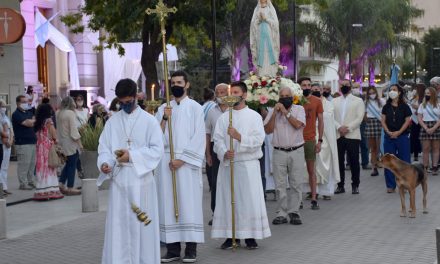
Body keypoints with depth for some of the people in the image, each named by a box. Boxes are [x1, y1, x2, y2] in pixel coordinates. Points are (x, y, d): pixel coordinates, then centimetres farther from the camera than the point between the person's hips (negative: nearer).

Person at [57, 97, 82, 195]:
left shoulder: (59, 113, 8)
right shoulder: (70, 113, -14)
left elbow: (58, 128, 10)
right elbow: (74, 130, -17)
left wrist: (60, 140, 15)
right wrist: (79, 143, -13)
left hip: (62, 142, 8)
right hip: (71, 143, -8)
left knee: (68, 164, 19)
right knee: (72, 165, 0)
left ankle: (61, 184, 13)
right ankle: (70, 188, 3)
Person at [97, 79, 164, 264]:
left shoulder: (148, 120, -1)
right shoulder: (112, 122, 8)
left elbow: (157, 150, -6)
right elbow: (104, 148, 6)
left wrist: (132, 155, -16)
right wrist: (104, 162, -15)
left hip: (141, 179, -3)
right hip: (118, 180, 3)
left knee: (141, 223, 1)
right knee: (118, 223, 3)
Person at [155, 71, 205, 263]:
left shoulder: (195, 108, 2)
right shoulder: (163, 109, 13)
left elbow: (198, 137, -5)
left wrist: (182, 158, -12)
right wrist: (164, 119, -9)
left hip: (187, 162, -4)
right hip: (166, 162, 4)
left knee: (189, 203, -5)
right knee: (168, 204, 2)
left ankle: (191, 248, -2)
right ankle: (173, 247, 5)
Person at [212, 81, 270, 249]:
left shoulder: (254, 116, 4)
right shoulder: (223, 117, 11)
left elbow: (258, 140, -6)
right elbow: (218, 139, 3)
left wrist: (239, 136, -18)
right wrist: (224, 153, -15)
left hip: (248, 164, -3)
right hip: (227, 164, 3)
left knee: (249, 200, -4)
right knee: (228, 199, 2)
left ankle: (250, 236, 4)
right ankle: (230, 235, 10)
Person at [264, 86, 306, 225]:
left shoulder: (299, 109, 5)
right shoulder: (273, 111, 9)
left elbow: (298, 125, -12)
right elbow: (268, 130, -1)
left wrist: (285, 112, -10)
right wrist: (275, 113, -8)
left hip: (296, 151, -1)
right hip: (279, 152, 1)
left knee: (296, 184, 1)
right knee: (280, 185, 0)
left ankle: (293, 212, 8)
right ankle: (281, 214, 5)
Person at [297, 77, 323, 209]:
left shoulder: (317, 101, 2)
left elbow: (320, 121, 4)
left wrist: (320, 140, -1)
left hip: (310, 140, 0)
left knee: (311, 170, 5)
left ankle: (314, 198, 9)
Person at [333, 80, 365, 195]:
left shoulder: (358, 101, 5)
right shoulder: (335, 101, 14)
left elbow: (359, 118, -5)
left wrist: (348, 128, -15)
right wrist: (339, 127, -13)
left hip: (352, 136, -2)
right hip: (338, 136, 3)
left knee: (354, 161, 0)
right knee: (339, 161, 4)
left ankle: (355, 185, 8)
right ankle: (340, 185, 12)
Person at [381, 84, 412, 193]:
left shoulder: (404, 106, 0)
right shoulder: (386, 107, 8)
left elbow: (407, 121, -3)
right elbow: (383, 121, 5)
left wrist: (398, 132, -12)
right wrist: (389, 132, -10)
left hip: (402, 136, -3)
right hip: (389, 137, 3)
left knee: (404, 160, -1)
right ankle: (391, 185, 9)